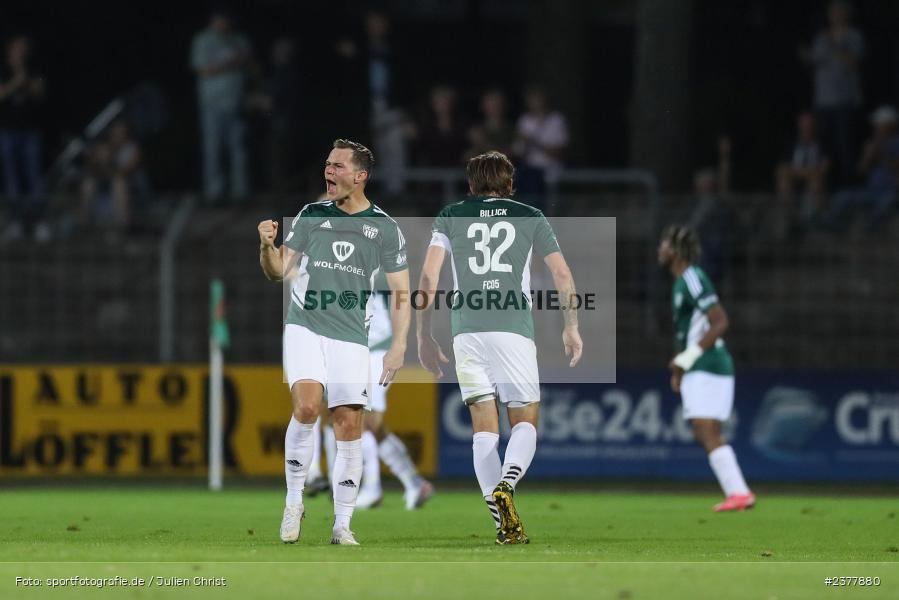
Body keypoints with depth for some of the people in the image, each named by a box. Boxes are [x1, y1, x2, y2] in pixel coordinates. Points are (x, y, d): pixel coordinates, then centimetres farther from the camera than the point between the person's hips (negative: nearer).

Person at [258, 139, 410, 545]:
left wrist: (398, 346, -3)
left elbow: (401, 292, 6)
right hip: (304, 328, 0)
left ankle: (342, 525, 6)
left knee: (349, 425, -3)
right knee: (307, 406, -22)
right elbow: (279, 270, 10)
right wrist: (267, 246, -12)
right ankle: (294, 502, -7)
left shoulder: (385, 229, 4)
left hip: (351, 339, 0)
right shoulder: (311, 215, 8)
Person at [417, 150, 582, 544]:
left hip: (467, 331, 1)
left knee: (484, 427, 4)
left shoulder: (450, 217, 14)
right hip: (514, 329, -1)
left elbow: (428, 277, 5)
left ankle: (503, 524, -8)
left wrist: (424, 337, 9)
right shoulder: (530, 218, 13)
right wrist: (571, 328, 19)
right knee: (526, 422, 8)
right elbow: (562, 275, 8)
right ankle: (506, 486, -23)